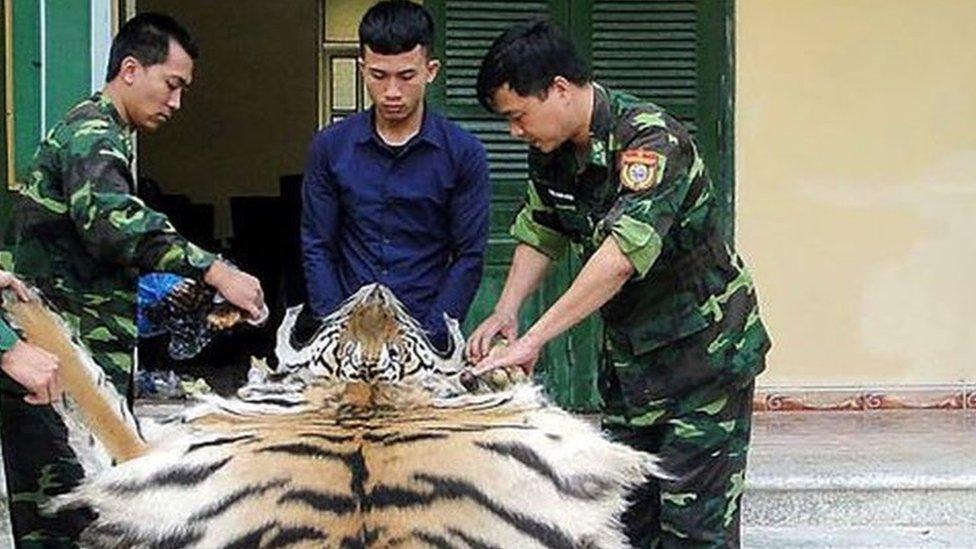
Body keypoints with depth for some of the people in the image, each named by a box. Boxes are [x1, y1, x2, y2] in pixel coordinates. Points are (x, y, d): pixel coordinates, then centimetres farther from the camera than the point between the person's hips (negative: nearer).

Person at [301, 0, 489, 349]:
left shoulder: (463, 154, 1)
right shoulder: (330, 147, 6)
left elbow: (469, 256, 1)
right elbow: (317, 248, 7)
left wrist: (428, 337, -8)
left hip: (428, 334, -1)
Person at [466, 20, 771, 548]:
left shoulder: (650, 139, -27)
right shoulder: (552, 150, 0)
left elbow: (623, 253, -37)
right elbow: (539, 234, 12)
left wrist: (533, 339, -37)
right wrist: (506, 311, -7)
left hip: (702, 347, -8)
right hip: (629, 354, 8)